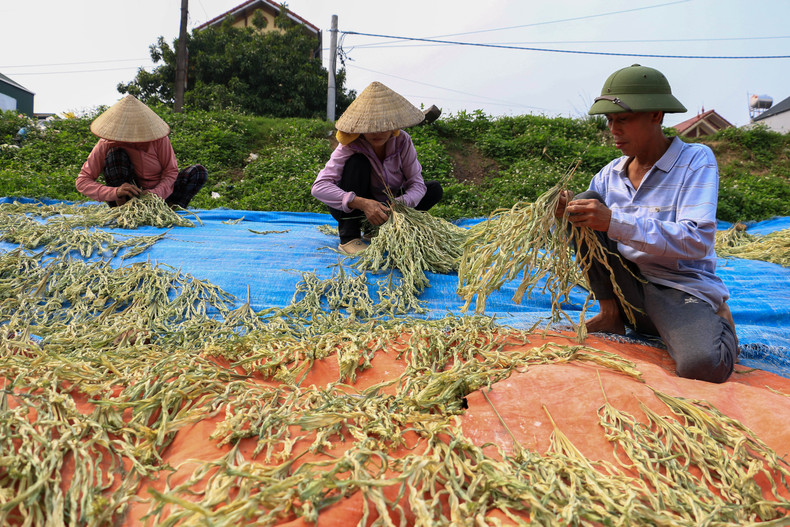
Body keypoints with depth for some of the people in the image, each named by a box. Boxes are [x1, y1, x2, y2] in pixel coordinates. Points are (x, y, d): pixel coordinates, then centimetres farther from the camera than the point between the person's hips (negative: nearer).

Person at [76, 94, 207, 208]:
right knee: (115, 153, -25)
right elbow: (82, 181, -16)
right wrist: (114, 192, -35)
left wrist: (156, 193, -30)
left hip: (159, 193, 1)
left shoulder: (158, 138, -15)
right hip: (129, 197, 0)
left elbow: (171, 172, -10)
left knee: (199, 171, -18)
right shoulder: (106, 145, -15)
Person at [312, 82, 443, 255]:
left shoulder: (402, 141, -14)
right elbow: (319, 187, -35)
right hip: (350, 209, -4)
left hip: (388, 203, 4)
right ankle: (348, 238, -25)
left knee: (434, 189, -10)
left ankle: (376, 229, -1)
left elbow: (417, 183, -15)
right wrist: (362, 203, -48)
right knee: (358, 162, -30)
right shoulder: (350, 146, -24)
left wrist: (401, 203, -39)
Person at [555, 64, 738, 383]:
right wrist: (567, 211, -18)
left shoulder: (696, 160, -8)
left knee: (702, 365, -34)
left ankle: (718, 322, 6)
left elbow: (697, 241, -21)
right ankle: (611, 315, -3)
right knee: (586, 199, -12)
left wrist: (614, 221, -31)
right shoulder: (610, 174, 6)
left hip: (680, 289, -4)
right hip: (624, 285, 4)